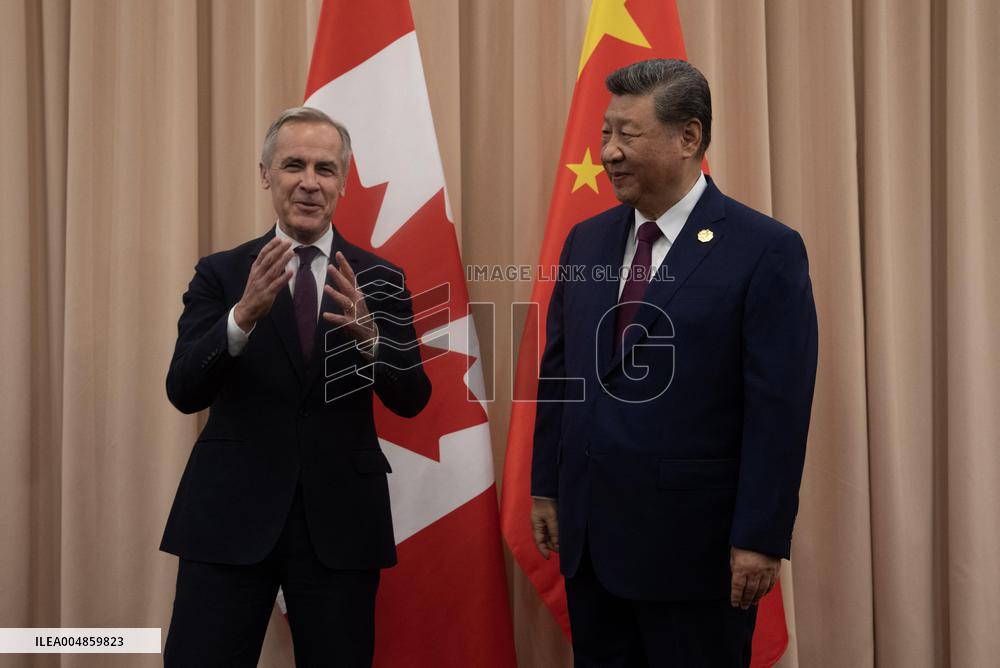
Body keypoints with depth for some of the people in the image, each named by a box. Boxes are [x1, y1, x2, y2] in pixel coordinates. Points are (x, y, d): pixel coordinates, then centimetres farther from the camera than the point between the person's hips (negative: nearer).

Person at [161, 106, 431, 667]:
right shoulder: (221, 273, 2)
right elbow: (184, 392, -9)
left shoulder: (379, 279, 3)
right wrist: (244, 315, -26)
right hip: (231, 515, 0)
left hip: (340, 519, 1)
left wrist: (367, 333, -23)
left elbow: (412, 400, -3)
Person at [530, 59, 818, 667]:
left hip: (694, 542, -5)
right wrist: (546, 486, 11)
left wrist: (761, 539, -15)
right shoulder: (586, 241, 7)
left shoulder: (767, 250, -11)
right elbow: (557, 371, 12)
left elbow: (779, 409, -13)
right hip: (590, 534, 6)